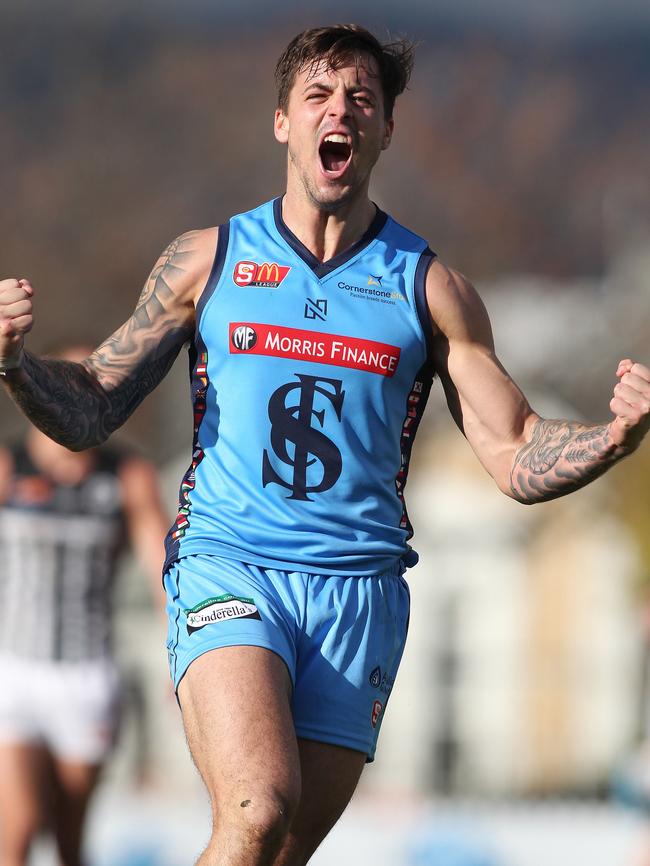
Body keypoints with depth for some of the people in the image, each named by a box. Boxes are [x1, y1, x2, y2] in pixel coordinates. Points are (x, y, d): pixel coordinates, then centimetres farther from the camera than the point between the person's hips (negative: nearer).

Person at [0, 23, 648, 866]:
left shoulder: (429, 286, 10)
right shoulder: (205, 260, 9)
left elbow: (518, 460, 8)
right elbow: (87, 413, 10)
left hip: (358, 590, 2)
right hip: (227, 567, -2)